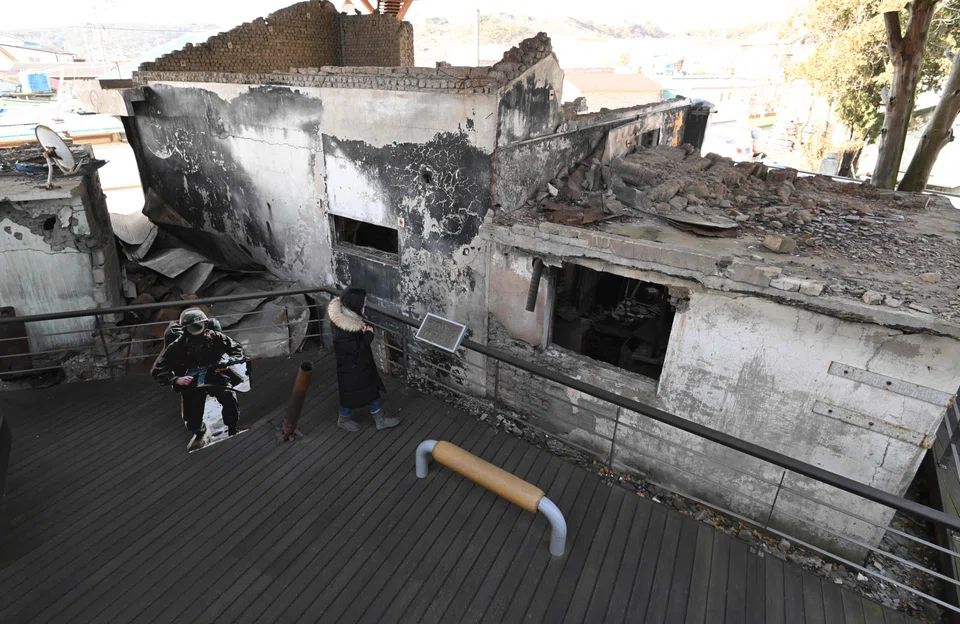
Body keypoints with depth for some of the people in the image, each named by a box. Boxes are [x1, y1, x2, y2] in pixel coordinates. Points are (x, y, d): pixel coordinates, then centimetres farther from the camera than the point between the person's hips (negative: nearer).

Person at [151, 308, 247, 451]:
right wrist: (176, 380, -25)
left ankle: (234, 431, -7)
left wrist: (229, 361, -16)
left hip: (215, 376, 0)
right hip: (191, 383, 0)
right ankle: (200, 432, 37)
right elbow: (158, 370, -8)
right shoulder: (177, 346, -10)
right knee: (192, 423, -4)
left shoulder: (215, 337, -6)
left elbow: (237, 348, 5)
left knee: (230, 398, -30)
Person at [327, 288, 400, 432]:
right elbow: (357, 349, -28)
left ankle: (380, 420, 34)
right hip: (351, 369, -9)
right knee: (352, 396, 14)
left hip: (362, 365, 9)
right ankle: (344, 420, 41)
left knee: (372, 390, 18)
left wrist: (364, 330, -11)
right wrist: (369, 334, -19)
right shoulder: (342, 330, -33)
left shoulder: (350, 318, -5)